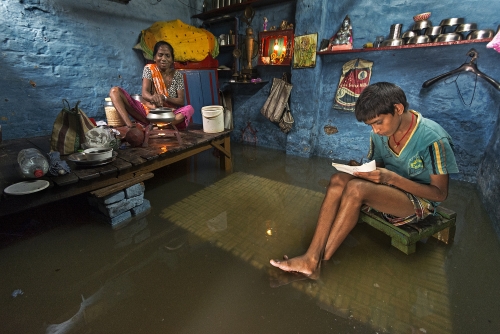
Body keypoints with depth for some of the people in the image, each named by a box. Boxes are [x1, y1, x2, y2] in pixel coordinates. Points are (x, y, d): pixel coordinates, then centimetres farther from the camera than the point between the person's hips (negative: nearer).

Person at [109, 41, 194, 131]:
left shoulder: (177, 75, 1)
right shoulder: (149, 68, 0)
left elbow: (181, 101, -7)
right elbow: (144, 93, -15)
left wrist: (164, 98, -27)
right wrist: (153, 98, -41)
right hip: (147, 111, 1)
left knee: (189, 109, -30)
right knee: (115, 91, -12)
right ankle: (130, 126, -34)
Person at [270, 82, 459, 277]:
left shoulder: (433, 139, -20)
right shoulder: (380, 132, -4)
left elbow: (440, 193, -15)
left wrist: (392, 178, -29)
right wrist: (362, 170, -16)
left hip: (421, 200, -5)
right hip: (388, 188, 6)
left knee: (356, 188, -34)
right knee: (338, 180, -25)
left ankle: (319, 262, -22)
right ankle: (311, 257, -29)